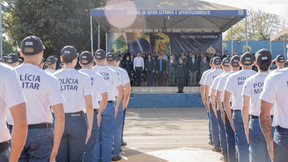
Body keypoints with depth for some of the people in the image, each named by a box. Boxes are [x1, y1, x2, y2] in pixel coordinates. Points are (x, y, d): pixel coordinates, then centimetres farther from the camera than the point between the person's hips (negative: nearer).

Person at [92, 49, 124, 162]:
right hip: (108, 106, 0)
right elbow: (121, 90, -6)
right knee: (107, 136, 6)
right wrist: (116, 106, 2)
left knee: (95, 136, 9)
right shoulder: (111, 72, 0)